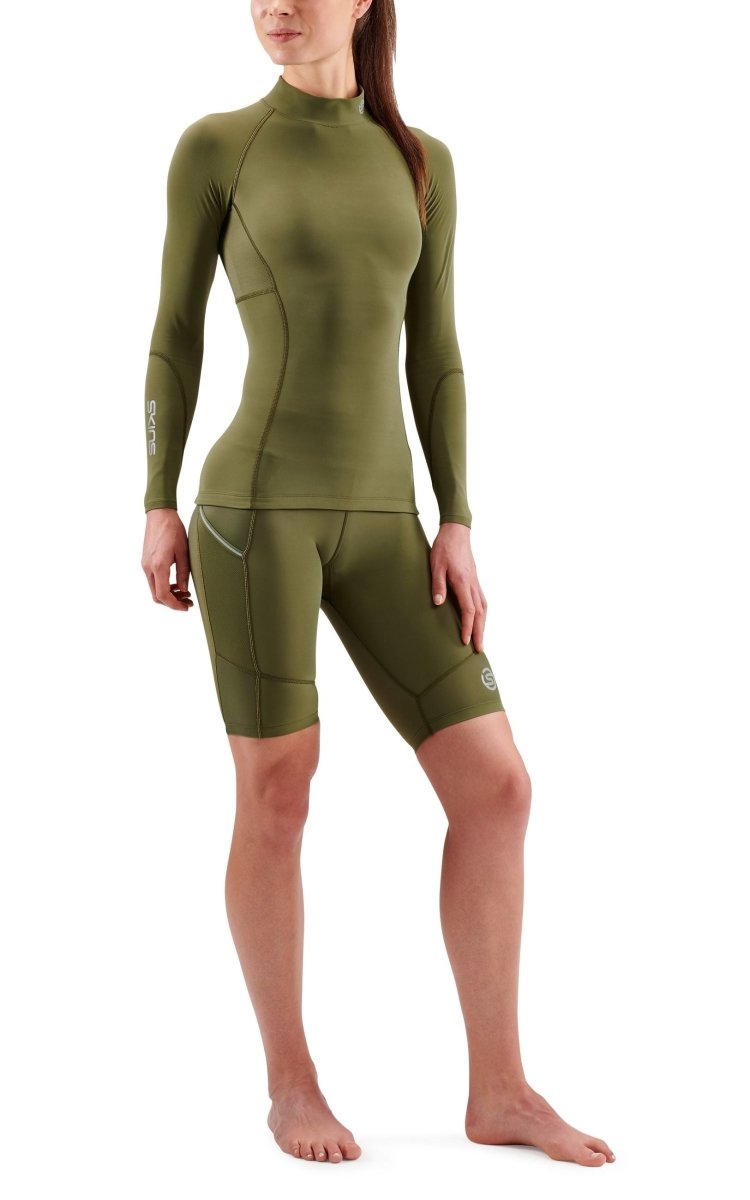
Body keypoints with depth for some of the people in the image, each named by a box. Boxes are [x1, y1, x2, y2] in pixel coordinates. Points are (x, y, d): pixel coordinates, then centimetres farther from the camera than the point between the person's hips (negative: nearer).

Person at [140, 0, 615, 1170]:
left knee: (497, 786, -3)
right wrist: (158, 505, -1)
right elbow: (175, 332, 5)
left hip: (377, 523, 4)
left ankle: (499, 1088, 6)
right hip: (256, 503, -4)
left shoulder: (422, 163, 14)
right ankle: (292, 1082, 15)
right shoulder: (211, 146, 3)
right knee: (278, 796, -4)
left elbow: (435, 357, 11)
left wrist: (457, 530, 3)